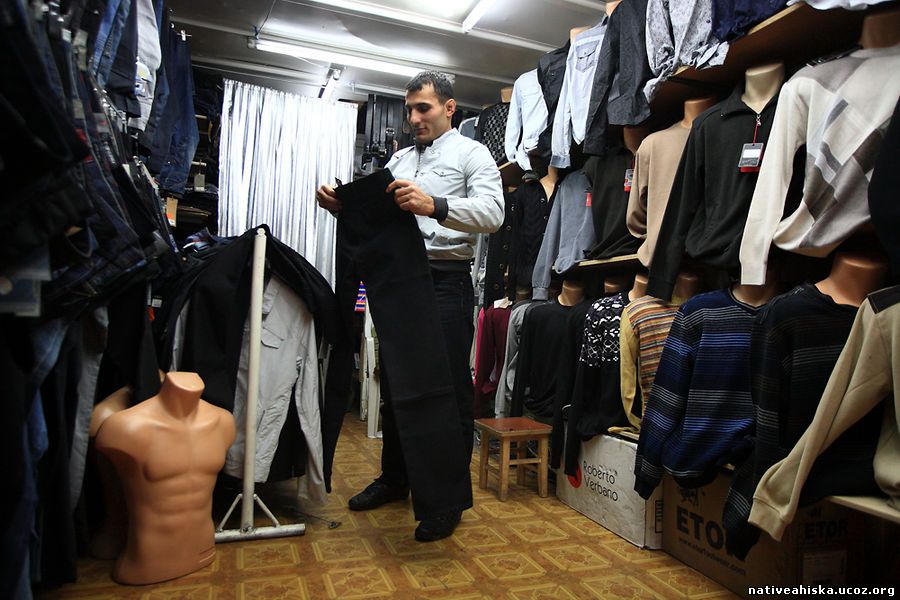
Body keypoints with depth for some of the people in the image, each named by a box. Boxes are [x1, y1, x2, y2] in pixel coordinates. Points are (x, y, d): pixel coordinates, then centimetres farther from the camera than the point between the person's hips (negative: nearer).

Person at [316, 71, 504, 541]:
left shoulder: (471, 153, 2)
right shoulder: (400, 159, 20)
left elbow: (492, 213, -15)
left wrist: (434, 206, -31)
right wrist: (340, 204, -5)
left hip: (446, 280, -6)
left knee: (449, 389, -3)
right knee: (395, 383, 14)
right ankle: (394, 479, 31)